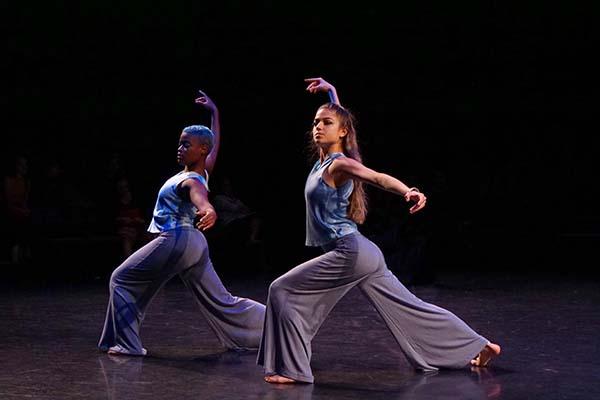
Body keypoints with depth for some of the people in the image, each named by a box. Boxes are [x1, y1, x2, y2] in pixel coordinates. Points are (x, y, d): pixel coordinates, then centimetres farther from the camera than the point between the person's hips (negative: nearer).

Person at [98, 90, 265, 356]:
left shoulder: (191, 182, -17)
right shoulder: (202, 172, 5)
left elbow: (202, 201, -40)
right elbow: (215, 144, 21)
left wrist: (208, 212, -62)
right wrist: (214, 111, 30)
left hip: (176, 242, -9)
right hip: (193, 243, 9)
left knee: (121, 280, 2)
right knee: (220, 302, 11)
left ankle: (126, 343, 0)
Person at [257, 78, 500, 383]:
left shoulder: (340, 164, -12)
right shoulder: (325, 158, 10)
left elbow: (378, 177, -31)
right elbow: (339, 117, 27)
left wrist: (408, 191, -49)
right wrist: (330, 90, 39)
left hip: (349, 254, -9)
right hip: (362, 253, 9)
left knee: (283, 291, -5)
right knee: (407, 308, 14)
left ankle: (291, 369, -1)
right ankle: (477, 347, 20)